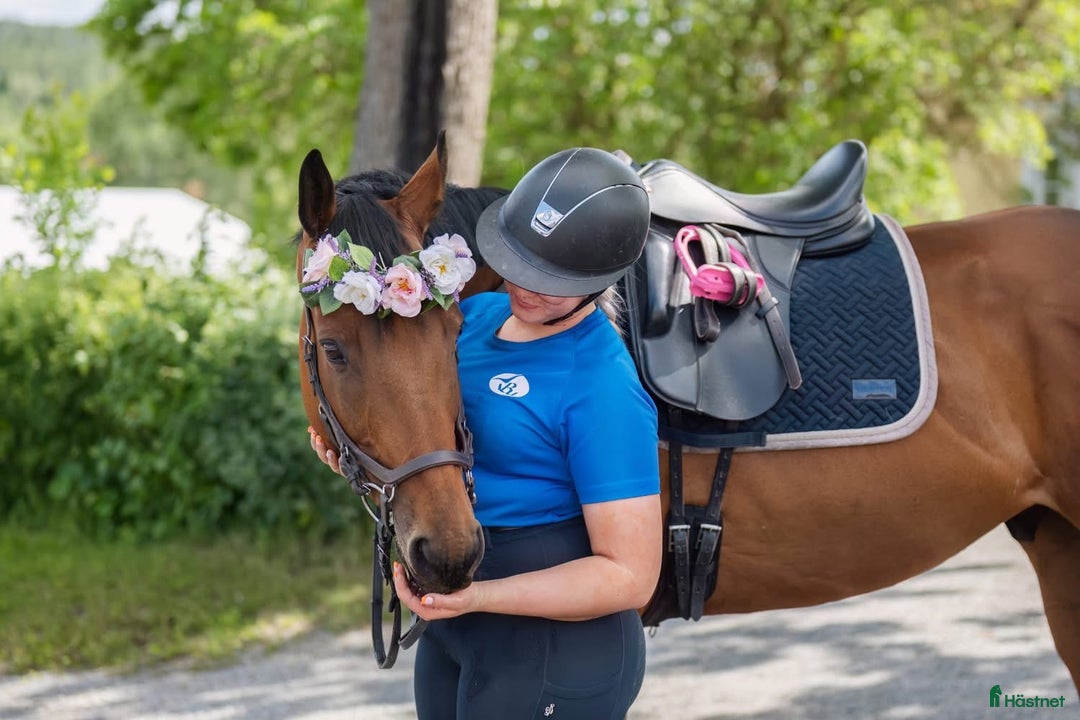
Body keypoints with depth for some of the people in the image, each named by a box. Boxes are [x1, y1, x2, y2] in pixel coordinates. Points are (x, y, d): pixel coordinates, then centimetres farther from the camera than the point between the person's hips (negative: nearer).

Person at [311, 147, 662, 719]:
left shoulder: (605, 391, -22)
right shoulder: (478, 314, 1)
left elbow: (629, 575, -22)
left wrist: (477, 596, -30)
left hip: (555, 644, -8)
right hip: (452, 629, 8)